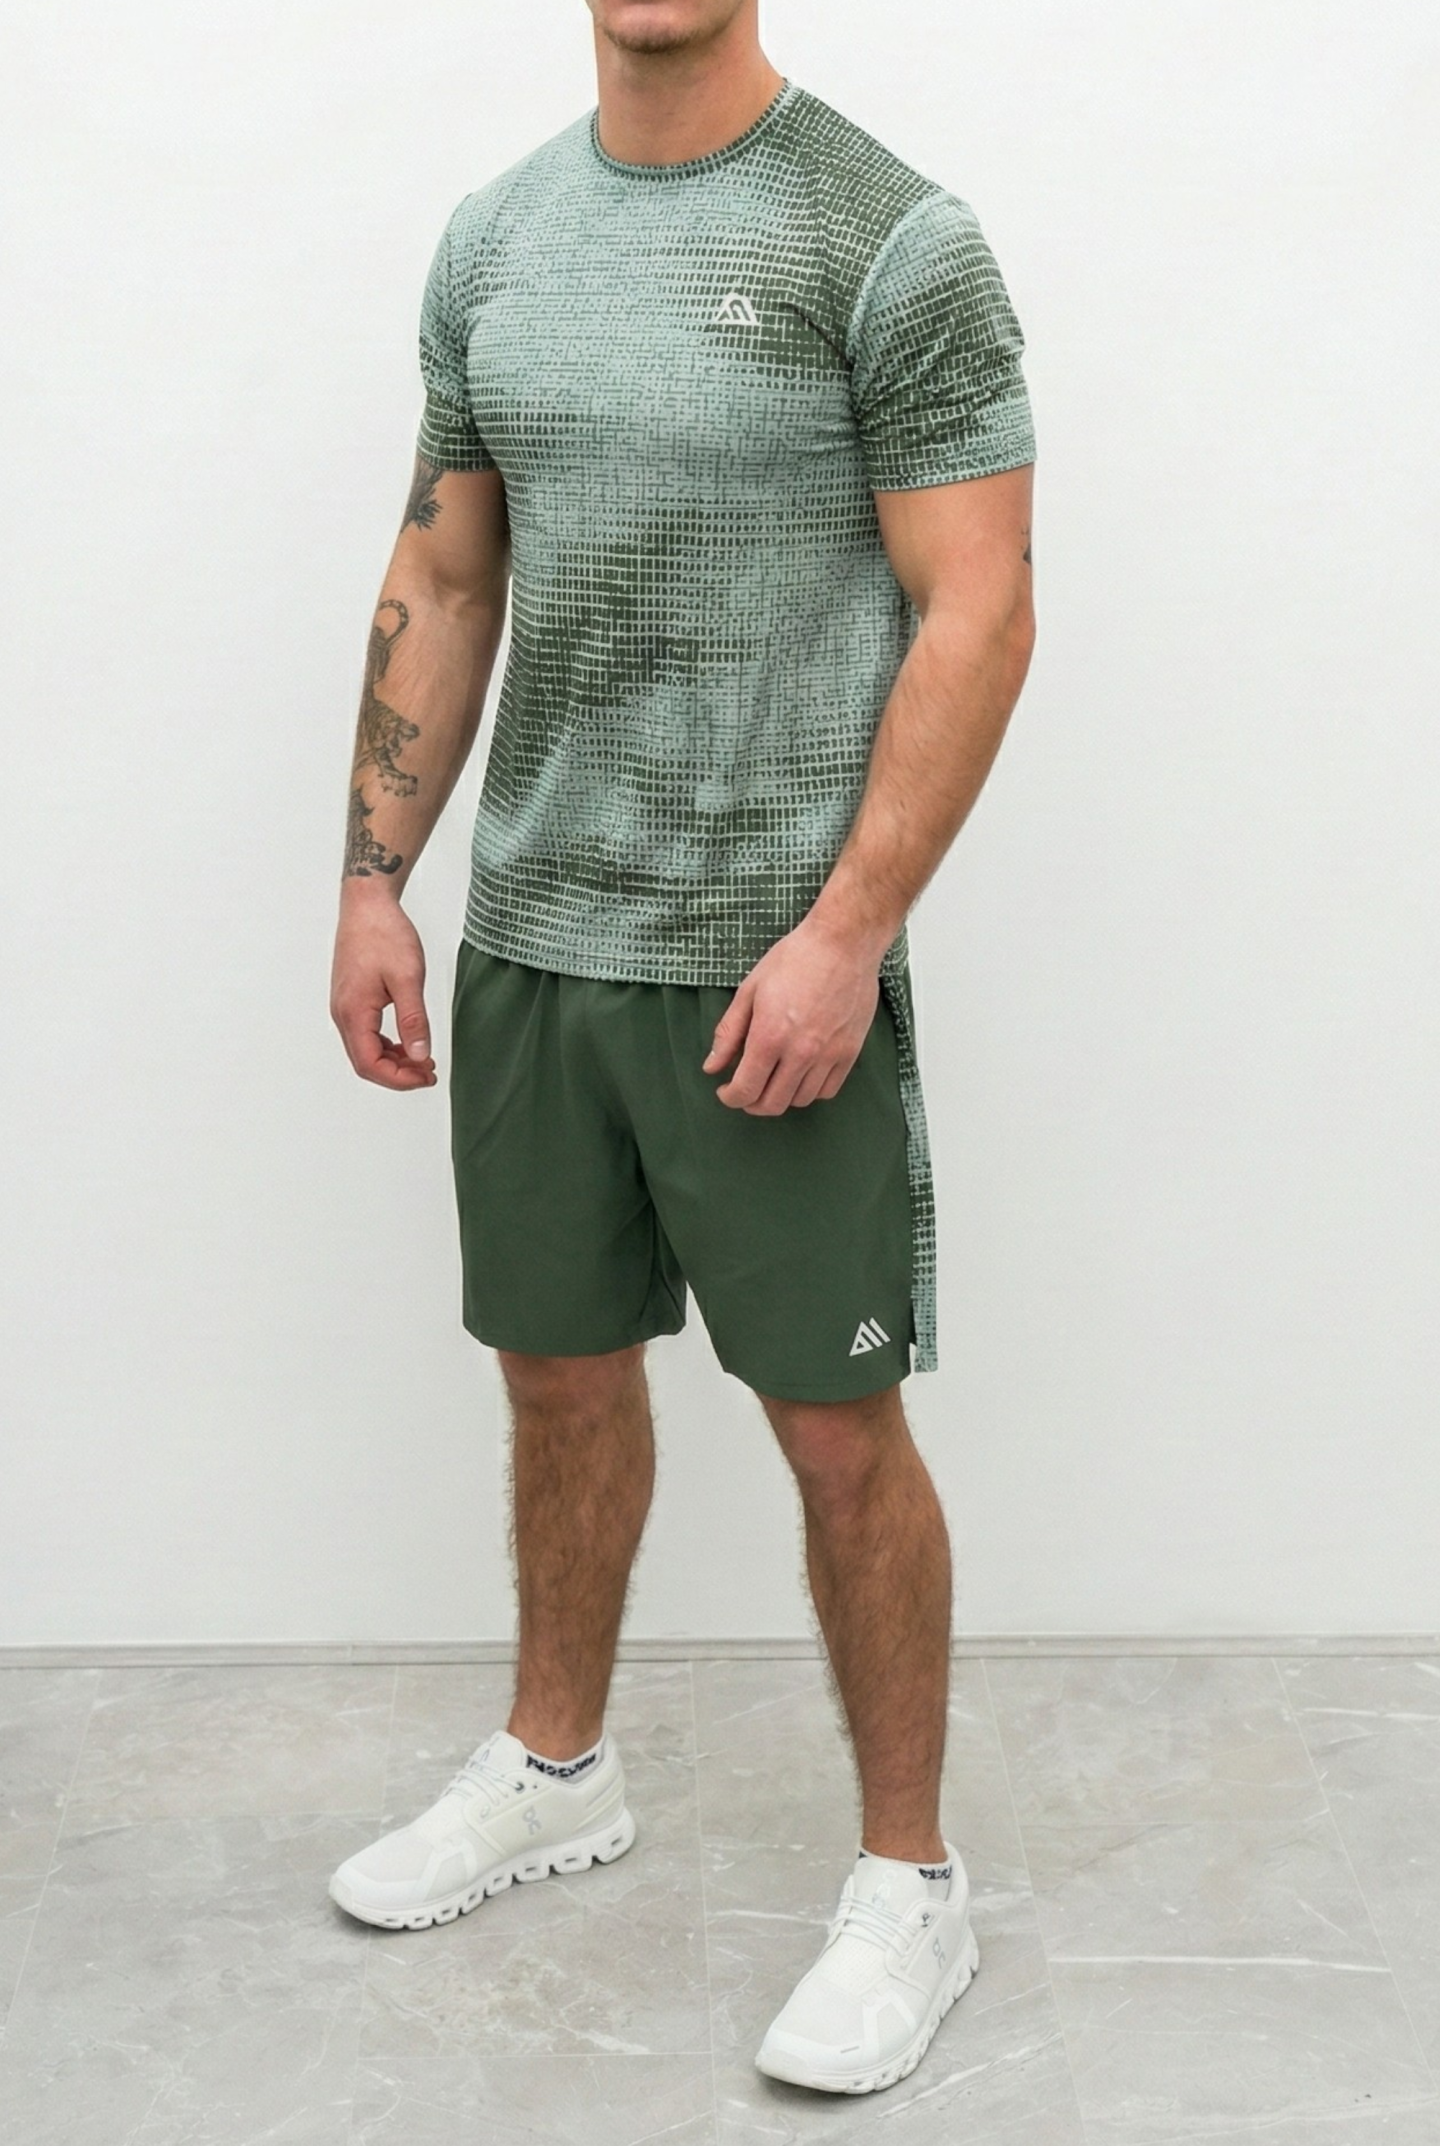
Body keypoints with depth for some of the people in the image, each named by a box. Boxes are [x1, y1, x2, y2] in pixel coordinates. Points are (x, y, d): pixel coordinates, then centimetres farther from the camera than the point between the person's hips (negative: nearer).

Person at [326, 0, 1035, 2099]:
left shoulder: (892, 239, -9)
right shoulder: (495, 240, 10)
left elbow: (977, 611, -13)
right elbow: (442, 585, 14)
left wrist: (845, 936, -19)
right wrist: (374, 880, 7)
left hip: (776, 960, -6)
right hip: (528, 941, 6)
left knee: (837, 1430, 1)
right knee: (559, 1371, 18)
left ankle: (910, 1881, 19)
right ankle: (556, 1766, 40)